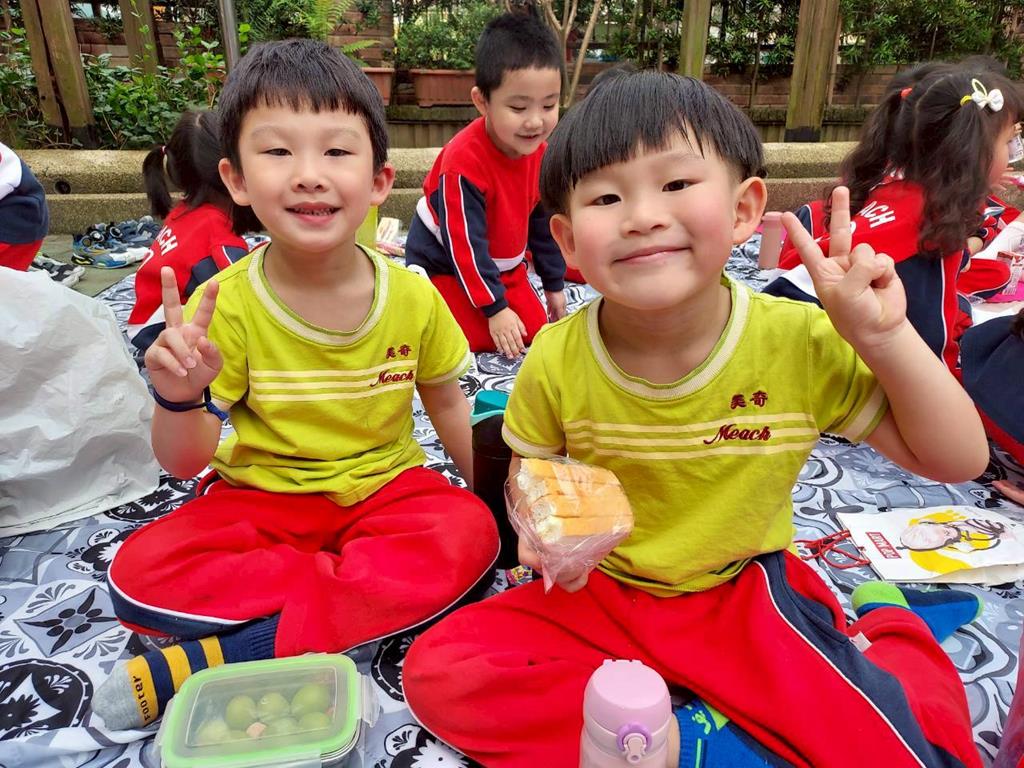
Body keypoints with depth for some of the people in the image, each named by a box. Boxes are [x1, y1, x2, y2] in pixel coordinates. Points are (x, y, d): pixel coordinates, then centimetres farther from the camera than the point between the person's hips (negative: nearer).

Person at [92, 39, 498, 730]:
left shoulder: (413, 297, -12)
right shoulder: (225, 304, -15)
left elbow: (444, 399, 6)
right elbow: (185, 462, -9)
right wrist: (179, 400, -30)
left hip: (386, 486, 1)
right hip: (261, 497, 0)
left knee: (469, 533, -28)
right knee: (140, 572, -23)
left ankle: (210, 659, -22)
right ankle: (378, 589, -16)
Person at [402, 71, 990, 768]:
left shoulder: (803, 344, -15)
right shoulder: (555, 362, -15)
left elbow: (957, 461, -7)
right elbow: (530, 475, 3)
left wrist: (885, 337, -23)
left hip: (749, 592, -1)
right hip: (600, 594, 3)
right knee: (439, 671, -17)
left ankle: (879, 625, 7)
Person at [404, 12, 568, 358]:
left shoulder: (539, 150, -10)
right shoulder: (464, 162, -32)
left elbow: (544, 221, 4)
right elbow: (465, 244, -27)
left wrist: (554, 284, 9)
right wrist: (494, 308, -22)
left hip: (506, 266, 7)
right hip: (445, 266, -6)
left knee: (535, 331, 2)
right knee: (482, 340, -15)